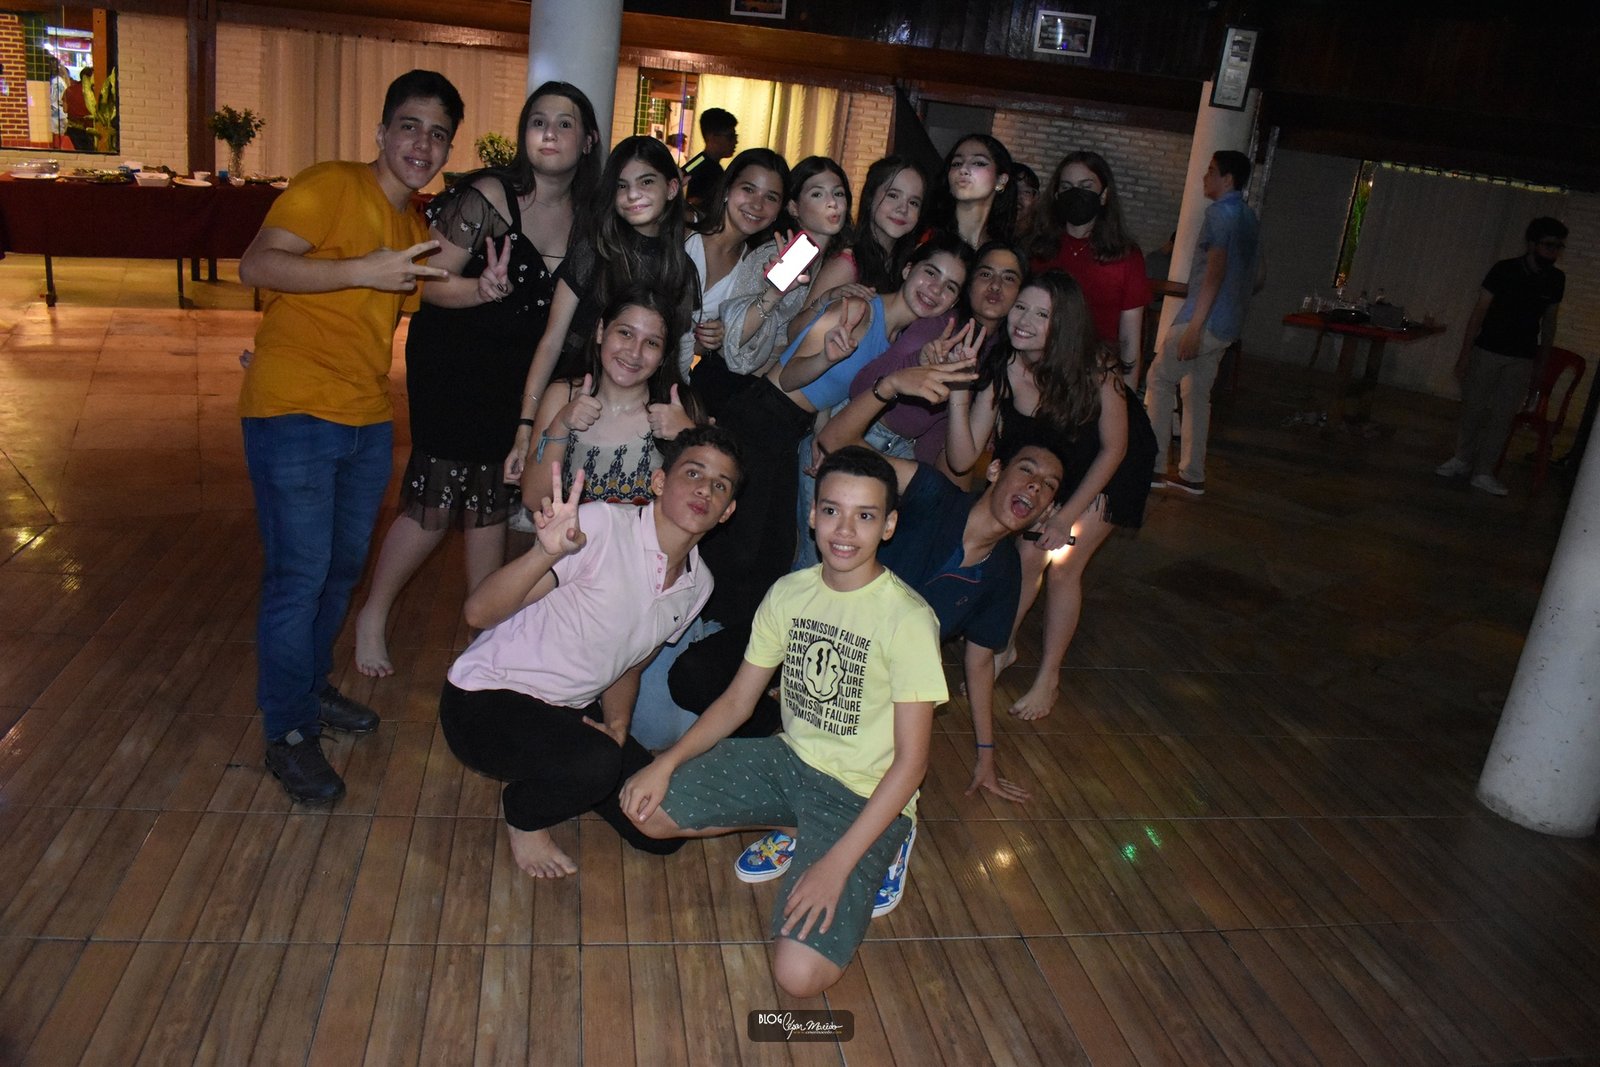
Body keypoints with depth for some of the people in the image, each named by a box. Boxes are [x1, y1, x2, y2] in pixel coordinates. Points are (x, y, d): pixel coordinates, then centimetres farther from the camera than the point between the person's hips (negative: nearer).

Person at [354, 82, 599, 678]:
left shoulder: (584, 213, 0)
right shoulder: (489, 197, -17)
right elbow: (431, 282, -17)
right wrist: (484, 289, -36)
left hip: (518, 374, 5)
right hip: (450, 362, -5)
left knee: (493, 503, 12)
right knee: (436, 501, -5)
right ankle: (373, 616, 17)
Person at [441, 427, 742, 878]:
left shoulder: (698, 584, 1)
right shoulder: (599, 525, -22)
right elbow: (480, 613, -26)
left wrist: (617, 726, -3)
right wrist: (546, 553, -44)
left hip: (573, 712, 7)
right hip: (485, 700, -7)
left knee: (662, 832, -3)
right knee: (596, 764, -34)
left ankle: (559, 777, 21)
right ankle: (525, 816, 1)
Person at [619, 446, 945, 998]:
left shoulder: (907, 618, -20)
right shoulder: (789, 593, -2)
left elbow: (911, 761, -19)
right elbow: (737, 702, 6)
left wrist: (837, 864, -25)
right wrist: (667, 762, -9)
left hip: (864, 795, -6)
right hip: (788, 760, 6)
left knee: (799, 973, -22)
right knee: (645, 807, -5)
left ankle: (875, 850, 6)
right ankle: (795, 829, 10)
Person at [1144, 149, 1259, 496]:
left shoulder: (1220, 213, -12)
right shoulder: (1248, 218, 17)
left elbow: (1215, 272, -21)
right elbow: (1251, 278, 22)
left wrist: (1194, 327, -24)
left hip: (1204, 321, -9)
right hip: (1227, 325, 9)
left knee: (1158, 380, -1)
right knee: (1197, 393, 12)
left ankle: (1152, 466, -1)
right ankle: (1192, 474, 14)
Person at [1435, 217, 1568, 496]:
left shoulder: (1556, 279, 1)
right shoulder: (1504, 270, -10)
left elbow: (1548, 322, 10)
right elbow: (1479, 312, -7)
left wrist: (1541, 363, 11)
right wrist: (1464, 354, -10)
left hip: (1521, 360, 2)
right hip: (1487, 352, -2)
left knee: (1503, 416, 2)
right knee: (1472, 408, 6)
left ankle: (1483, 473, 8)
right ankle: (1462, 459, 24)